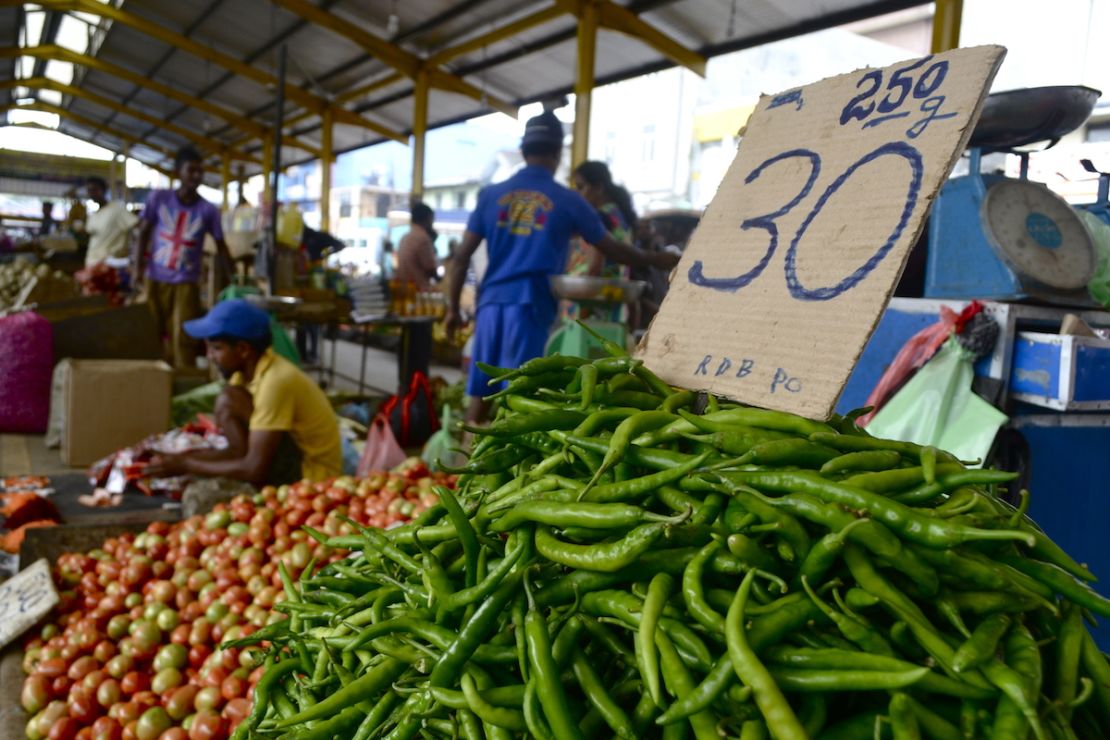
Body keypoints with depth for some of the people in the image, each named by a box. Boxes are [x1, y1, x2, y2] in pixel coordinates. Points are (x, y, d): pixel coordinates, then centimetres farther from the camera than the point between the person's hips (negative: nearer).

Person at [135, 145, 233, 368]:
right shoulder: (158, 198, -4)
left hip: (187, 283, -1)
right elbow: (144, 232, 3)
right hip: (155, 280, 2)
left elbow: (221, 247, 3)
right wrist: (138, 268, -5)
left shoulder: (208, 210, -5)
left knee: (183, 339, -4)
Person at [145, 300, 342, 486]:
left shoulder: (275, 382, -23)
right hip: (290, 468, 9)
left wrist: (185, 466, -15)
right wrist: (179, 458, -4)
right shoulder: (247, 371, 4)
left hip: (313, 475, -9)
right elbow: (236, 450, 6)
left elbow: (254, 470, -25)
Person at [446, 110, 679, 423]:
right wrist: (659, 260, 28)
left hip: (491, 303, 4)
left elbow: (462, 257, 7)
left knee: (479, 396, 10)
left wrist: (453, 308, 17)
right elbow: (613, 249, 12)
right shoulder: (567, 201, 2)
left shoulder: (491, 195, 9)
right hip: (529, 306, -3)